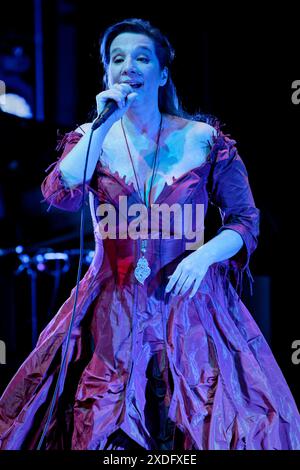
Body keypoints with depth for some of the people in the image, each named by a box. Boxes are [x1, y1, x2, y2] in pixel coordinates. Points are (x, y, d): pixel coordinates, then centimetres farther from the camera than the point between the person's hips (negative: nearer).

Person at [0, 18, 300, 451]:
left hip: (189, 302, -1)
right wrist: (104, 125, -16)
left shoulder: (204, 139, -1)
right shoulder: (90, 139, 3)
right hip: (113, 309, 1)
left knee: (223, 421, -7)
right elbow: (61, 196, -16)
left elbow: (246, 219, 1)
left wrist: (205, 255, -17)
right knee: (102, 426, 0)